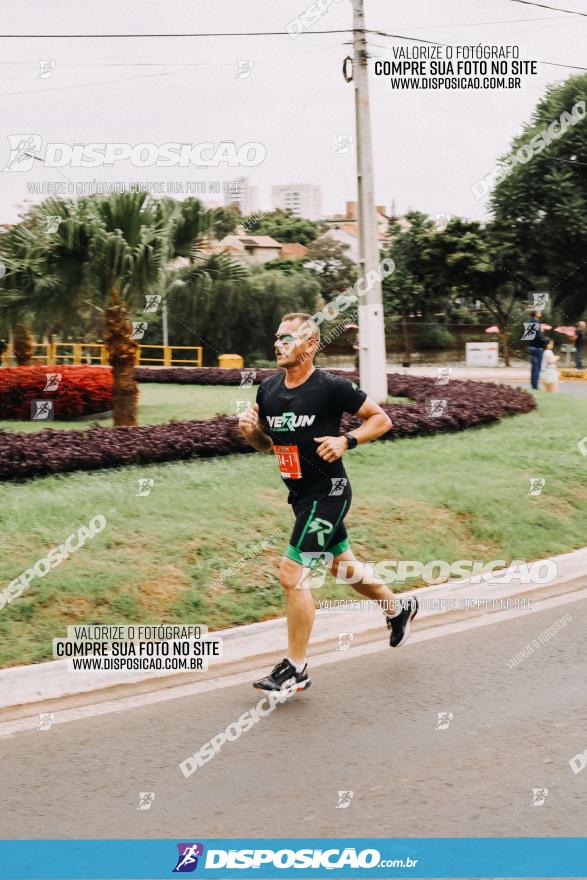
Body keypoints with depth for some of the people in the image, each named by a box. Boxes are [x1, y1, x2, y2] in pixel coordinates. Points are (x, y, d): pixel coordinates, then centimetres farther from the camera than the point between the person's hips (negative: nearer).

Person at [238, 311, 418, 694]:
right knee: (343, 565, 22)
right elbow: (267, 444, 15)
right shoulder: (268, 389, 3)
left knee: (292, 574, -12)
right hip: (300, 493, 8)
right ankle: (399, 608, 48)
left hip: (327, 492, -8)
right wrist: (251, 431, -7)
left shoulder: (332, 387, -16)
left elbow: (382, 419, -7)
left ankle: (296, 669, 1)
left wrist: (346, 441, -21)